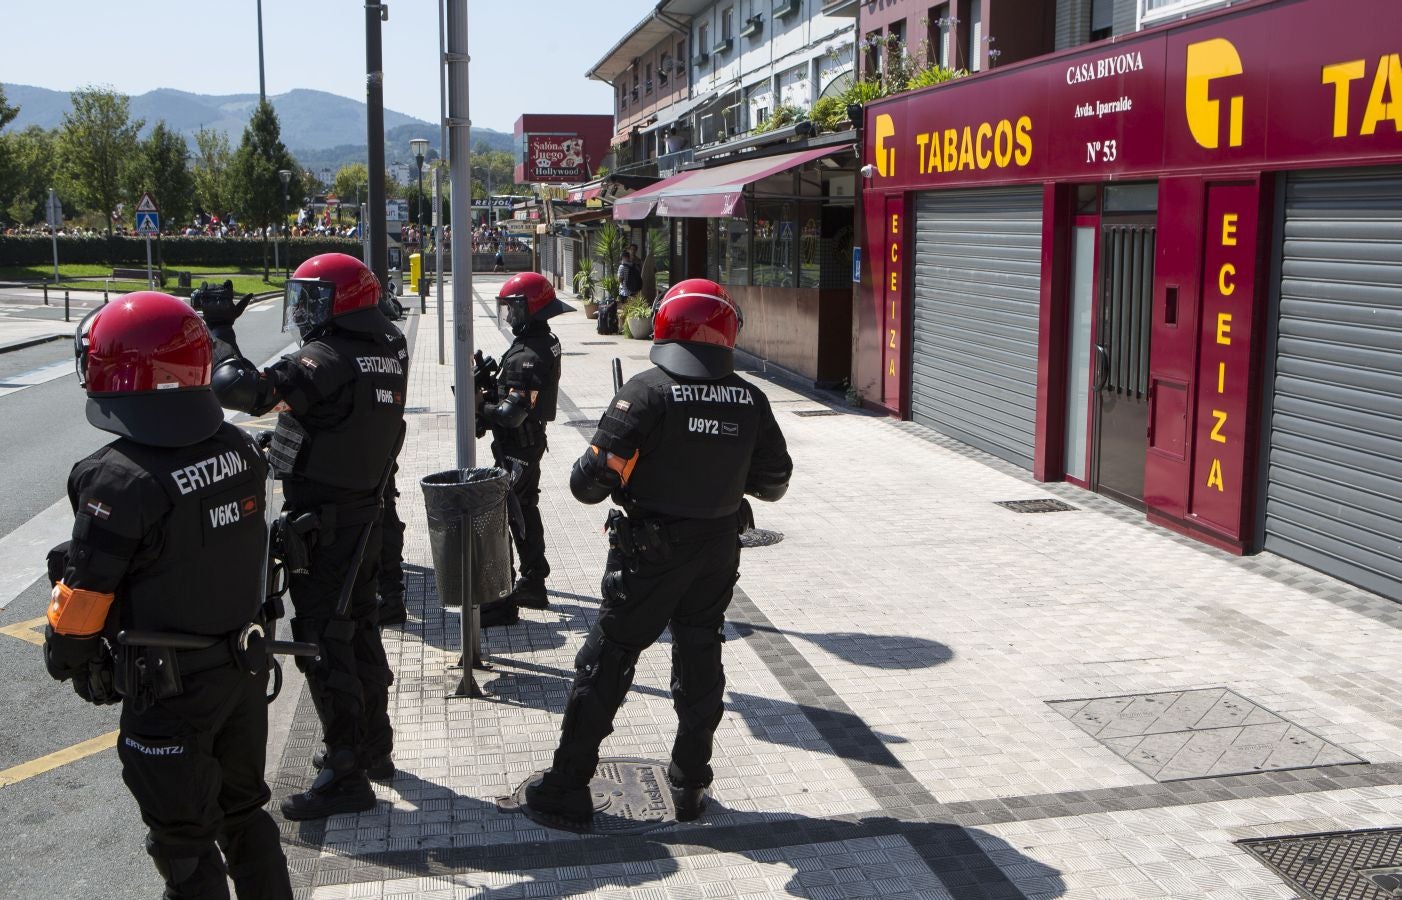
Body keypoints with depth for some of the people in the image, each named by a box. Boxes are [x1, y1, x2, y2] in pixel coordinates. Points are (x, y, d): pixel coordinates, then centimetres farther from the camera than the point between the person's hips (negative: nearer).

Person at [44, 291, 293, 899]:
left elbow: (85, 593, -16)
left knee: (184, 839, 11)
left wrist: (64, 657, 1)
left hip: (168, 689, -6)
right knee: (243, 811, 23)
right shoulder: (240, 450, -6)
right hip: (245, 666, 6)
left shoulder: (121, 481, -25)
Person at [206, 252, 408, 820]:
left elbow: (247, 391, -32)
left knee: (323, 643, -2)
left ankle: (346, 774, 3)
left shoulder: (327, 359, -22)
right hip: (365, 513, 9)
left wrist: (219, 341, -15)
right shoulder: (390, 351, 2)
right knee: (359, 630, 20)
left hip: (321, 522, -9)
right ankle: (374, 747, 34)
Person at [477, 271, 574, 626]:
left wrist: (479, 407, -14)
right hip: (531, 441, 10)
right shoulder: (546, 343, 7)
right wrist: (490, 393, 1)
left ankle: (502, 601, -5)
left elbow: (512, 412, -27)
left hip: (515, 449, -10)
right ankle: (533, 583, 34)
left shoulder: (527, 355, -24)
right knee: (525, 511, 21)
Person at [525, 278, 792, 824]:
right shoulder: (749, 400, -3)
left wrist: (584, 478, 4)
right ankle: (690, 786, 26)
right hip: (718, 550, 4)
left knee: (607, 661, 7)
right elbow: (774, 482, 5)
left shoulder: (648, 391, -16)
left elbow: (595, 477, -19)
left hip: (649, 553, -4)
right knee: (699, 662, 17)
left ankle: (569, 786, 14)